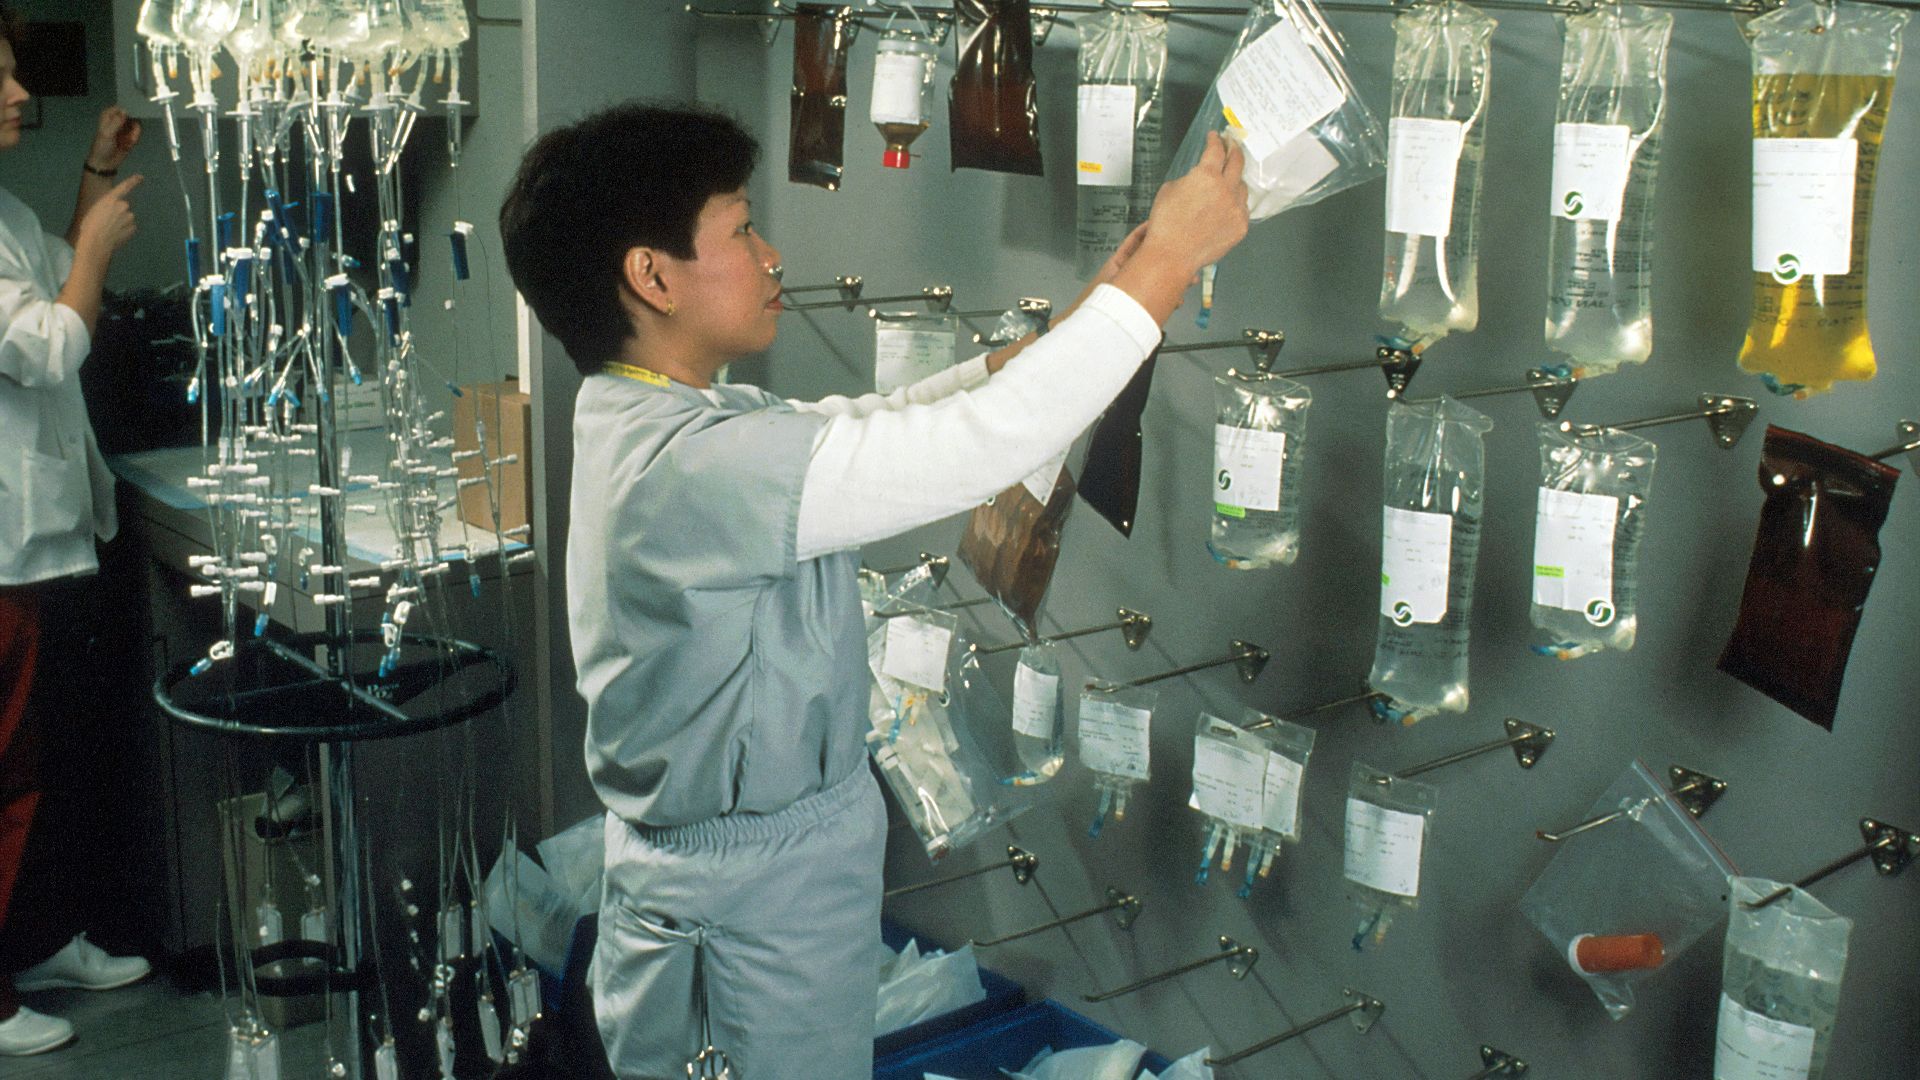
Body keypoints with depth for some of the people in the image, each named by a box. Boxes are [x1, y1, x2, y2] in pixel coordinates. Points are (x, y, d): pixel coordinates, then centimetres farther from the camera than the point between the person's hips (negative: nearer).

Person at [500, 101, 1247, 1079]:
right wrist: (1168, 260, -23)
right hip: (774, 887, -9)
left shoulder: (639, 422, 2)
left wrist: (1068, 329, -1)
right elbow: (983, 444, -32)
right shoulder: (698, 464, -29)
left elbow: (872, 422, 6)